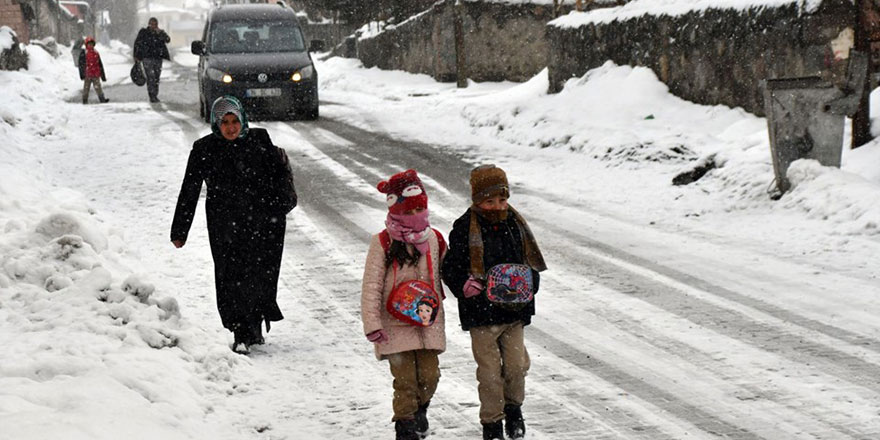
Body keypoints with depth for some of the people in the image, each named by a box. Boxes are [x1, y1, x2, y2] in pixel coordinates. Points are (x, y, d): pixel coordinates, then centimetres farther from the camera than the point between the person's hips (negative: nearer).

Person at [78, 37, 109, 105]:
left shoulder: (96, 53, 12)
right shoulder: (83, 53, 1)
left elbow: (100, 64, 17)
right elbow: (81, 64, -2)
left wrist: (103, 75, 16)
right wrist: (82, 74, -10)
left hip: (96, 75, 3)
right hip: (87, 75, -3)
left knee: (98, 88, -1)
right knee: (86, 88, 2)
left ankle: (102, 99, -2)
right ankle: (85, 101, 8)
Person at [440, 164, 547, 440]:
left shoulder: (515, 225, 5)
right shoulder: (464, 229, -9)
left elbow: (531, 262, 16)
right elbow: (450, 269, -3)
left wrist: (528, 285, -2)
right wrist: (465, 286, -22)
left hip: (514, 312, 4)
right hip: (481, 313, -4)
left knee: (516, 366, 6)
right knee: (490, 372, 0)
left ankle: (513, 407, 32)